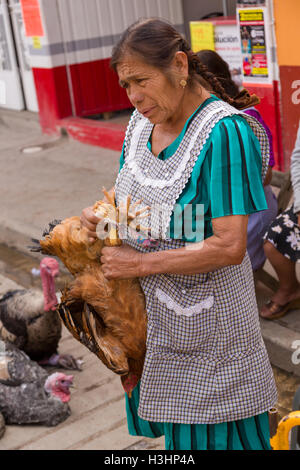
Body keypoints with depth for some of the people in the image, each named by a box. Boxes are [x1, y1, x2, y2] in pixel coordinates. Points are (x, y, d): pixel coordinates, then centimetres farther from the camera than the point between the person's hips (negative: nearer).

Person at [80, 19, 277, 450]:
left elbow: (230, 247, -27)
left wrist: (140, 263, -22)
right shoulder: (143, 119, 2)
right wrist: (101, 216, -6)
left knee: (209, 431, 9)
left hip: (205, 312, -7)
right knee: (175, 421, 20)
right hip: (152, 305, 7)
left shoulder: (224, 132, -23)